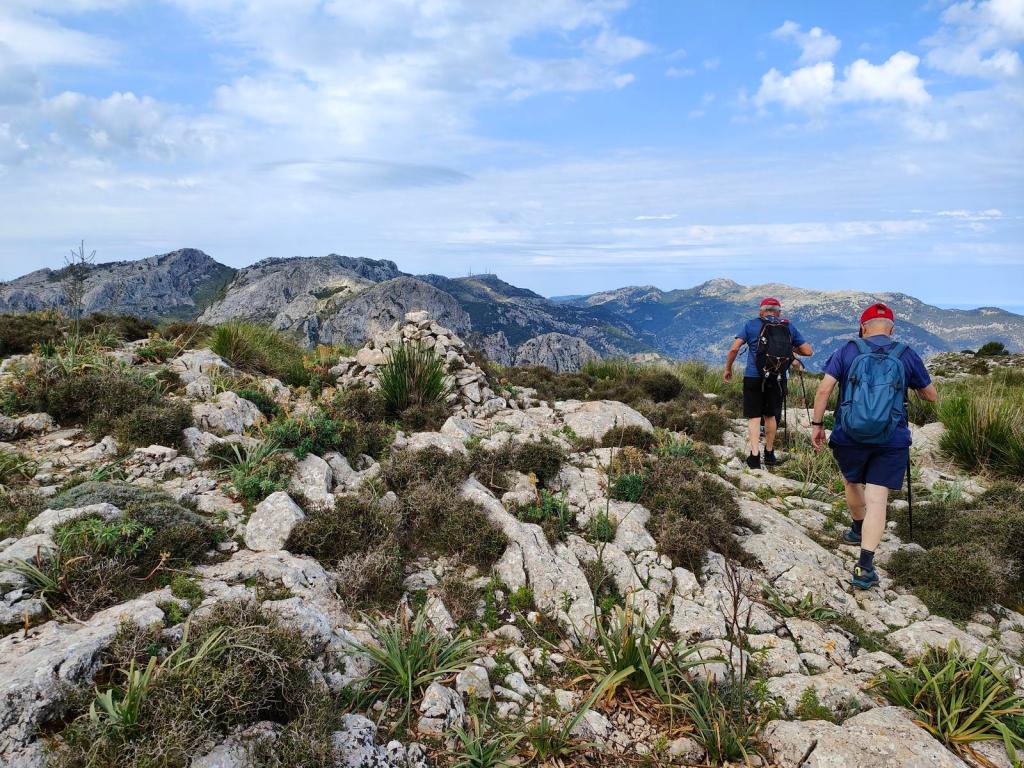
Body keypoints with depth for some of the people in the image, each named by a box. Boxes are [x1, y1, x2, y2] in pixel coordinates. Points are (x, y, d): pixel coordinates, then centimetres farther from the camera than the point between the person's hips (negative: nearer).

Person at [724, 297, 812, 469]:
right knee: (770, 415, 17)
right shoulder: (789, 327, 7)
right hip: (778, 379, 2)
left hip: (753, 378, -2)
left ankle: (755, 455, -9)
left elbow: (734, 349, -7)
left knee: (754, 416, 2)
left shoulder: (751, 324, 1)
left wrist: (728, 369, 6)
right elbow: (807, 351, 8)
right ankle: (769, 454, 28)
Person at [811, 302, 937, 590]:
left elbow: (824, 389, -8)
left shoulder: (847, 351, 1)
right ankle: (865, 567, -10)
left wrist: (817, 424, 0)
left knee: (852, 483, 27)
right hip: (891, 441, 0)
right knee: (877, 500, -1)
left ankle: (858, 529, 50)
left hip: (848, 437, 1)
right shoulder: (907, 355, 4)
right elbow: (931, 396, 14)